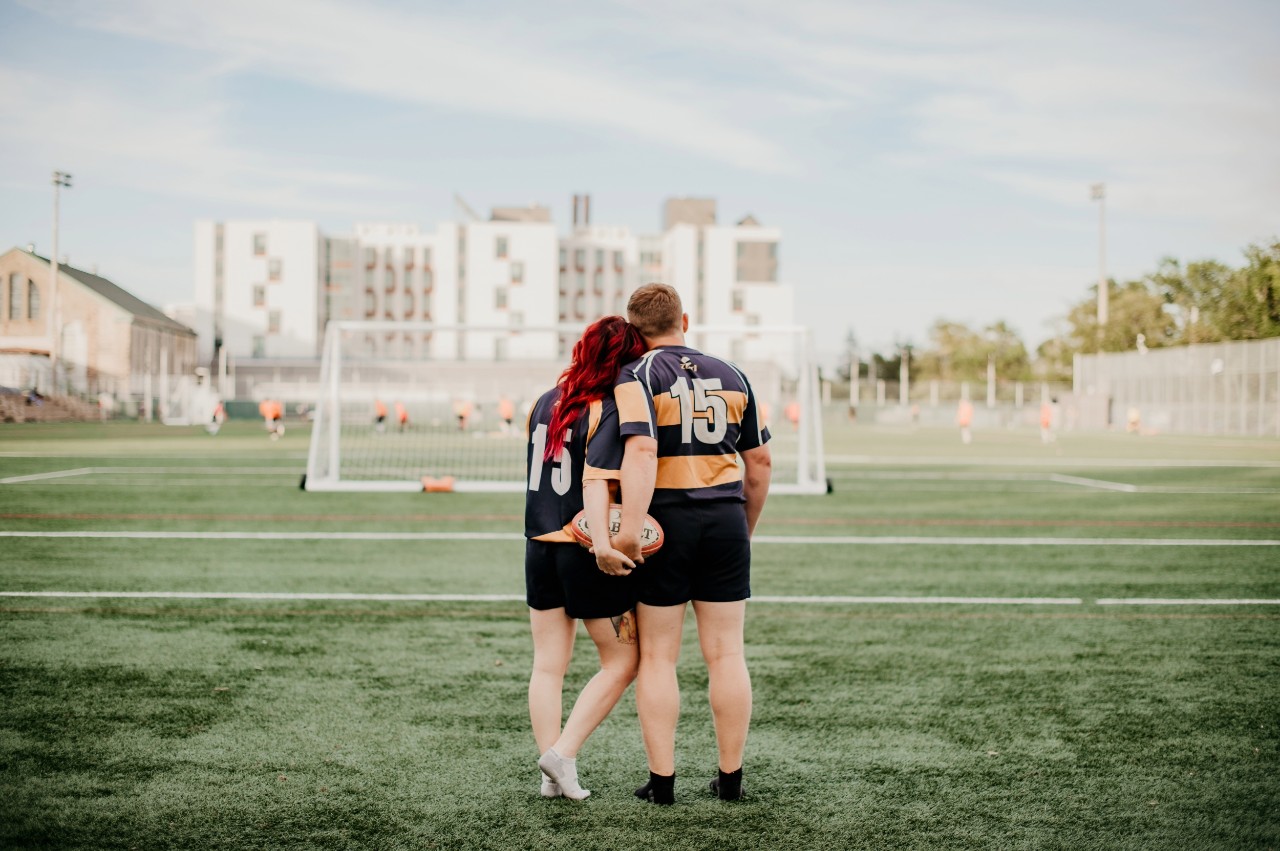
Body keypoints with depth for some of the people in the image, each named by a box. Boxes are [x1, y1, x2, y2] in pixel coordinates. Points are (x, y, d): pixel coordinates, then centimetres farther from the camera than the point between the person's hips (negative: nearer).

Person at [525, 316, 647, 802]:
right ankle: (563, 753, -1)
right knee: (622, 661, 7)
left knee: (547, 666, 11)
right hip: (586, 554, -7)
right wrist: (603, 545, -32)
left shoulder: (544, 403, 9)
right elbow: (595, 481, -25)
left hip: (540, 549, 7)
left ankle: (552, 776, 13)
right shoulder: (608, 411, -13)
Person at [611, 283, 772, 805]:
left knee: (657, 658, 5)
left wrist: (630, 526, -25)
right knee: (726, 654, 9)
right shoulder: (731, 376, 10)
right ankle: (730, 777, 15)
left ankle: (661, 781, 7)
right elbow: (759, 461, 14)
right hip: (725, 519, 4)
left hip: (666, 519, -3)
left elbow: (641, 451, -21)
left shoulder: (637, 376, -4)